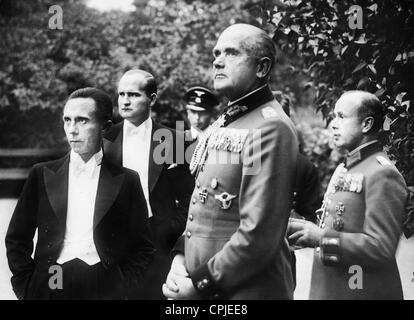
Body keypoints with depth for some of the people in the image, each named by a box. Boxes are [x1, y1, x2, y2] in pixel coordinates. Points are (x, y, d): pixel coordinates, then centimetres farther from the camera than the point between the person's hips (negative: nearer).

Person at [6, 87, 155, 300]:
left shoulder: (127, 181, 2)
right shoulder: (42, 175, 6)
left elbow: (143, 248, 5)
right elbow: (17, 238, 9)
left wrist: (123, 285, -5)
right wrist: (25, 286, 1)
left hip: (105, 288, -1)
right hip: (49, 286, 1)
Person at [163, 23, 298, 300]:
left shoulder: (270, 128, -16)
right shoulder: (221, 125, 12)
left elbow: (259, 233, -22)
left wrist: (201, 283, -17)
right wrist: (180, 257, -1)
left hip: (246, 291, -8)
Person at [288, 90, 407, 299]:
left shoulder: (383, 175, -16)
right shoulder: (343, 169, 12)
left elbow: (381, 248, -21)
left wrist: (321, 237, -21)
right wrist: (309, 230, 1)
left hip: (362, 292, -8)